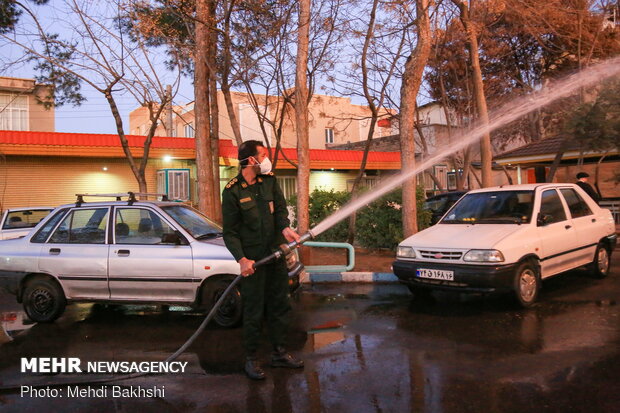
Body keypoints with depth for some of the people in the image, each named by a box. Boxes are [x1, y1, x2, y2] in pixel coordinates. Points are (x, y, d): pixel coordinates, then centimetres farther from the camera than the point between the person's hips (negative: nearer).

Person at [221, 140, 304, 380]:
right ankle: (251, 359, 16)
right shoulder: (232, 192, -11)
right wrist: (241, 259, -23)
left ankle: (279, 353, 29)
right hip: (253, 260, -6)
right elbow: (230, 232, -11)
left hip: (276, 254, 6)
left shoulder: (270, 181, 5)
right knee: (254, 311, 1)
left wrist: (285, 228, -23)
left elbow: (280, 208, -1)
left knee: (279, 306, 14)